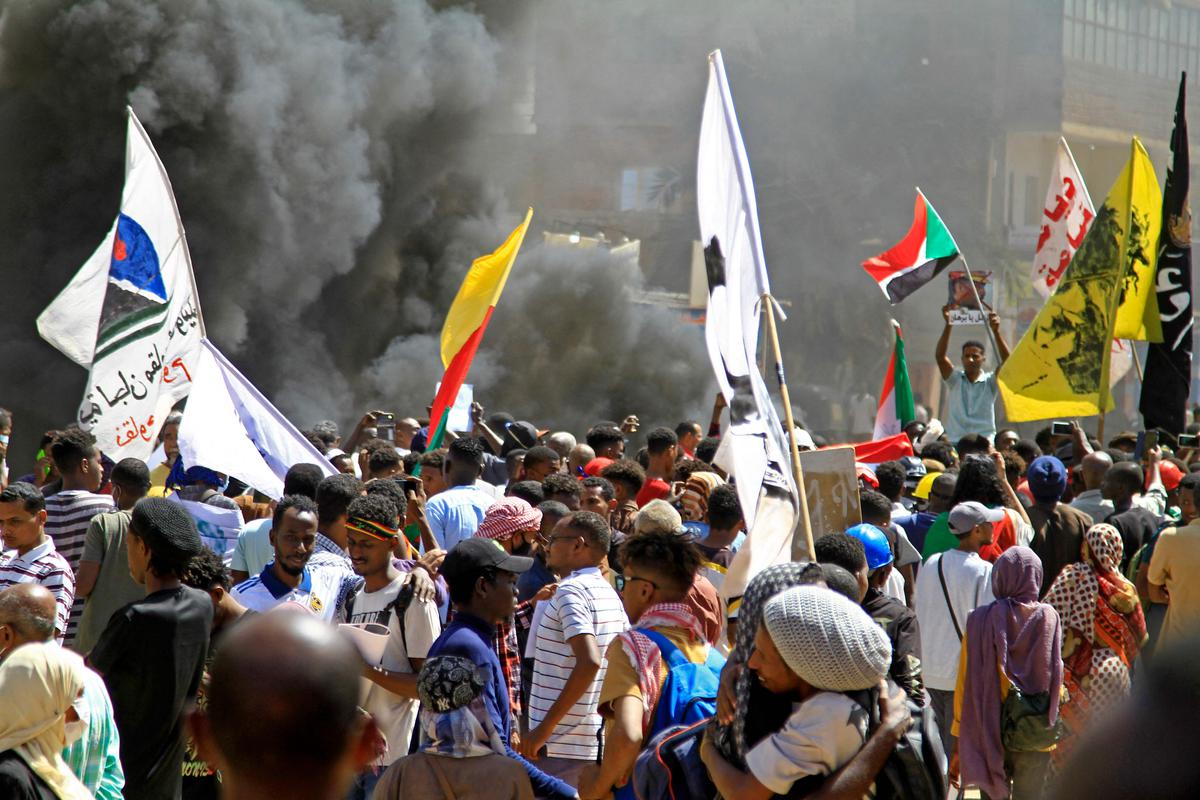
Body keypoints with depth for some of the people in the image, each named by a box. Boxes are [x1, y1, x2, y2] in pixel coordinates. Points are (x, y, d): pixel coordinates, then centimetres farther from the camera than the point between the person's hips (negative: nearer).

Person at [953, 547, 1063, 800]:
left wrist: (959, 746, 3)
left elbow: (965, 685, -5)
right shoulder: (1048, 618, -6)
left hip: (989, 737, 0)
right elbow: (1056, 682, -1)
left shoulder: (980, 620, -8)